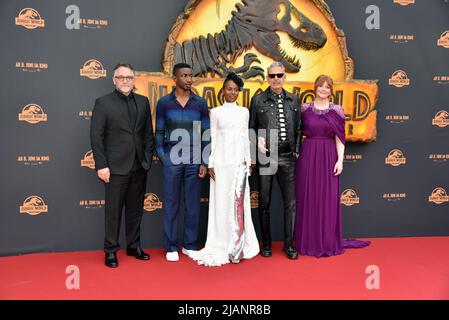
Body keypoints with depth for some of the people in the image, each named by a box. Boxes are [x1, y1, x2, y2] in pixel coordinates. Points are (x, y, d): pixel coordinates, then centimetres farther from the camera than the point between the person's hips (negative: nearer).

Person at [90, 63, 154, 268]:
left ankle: (134, 246, 27)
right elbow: (96, 136, -6)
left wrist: (148, 158, 4)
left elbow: (148, 133, 12)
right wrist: (101, 165, -11)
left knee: (135, 209, 13)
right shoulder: (103, 103, -2)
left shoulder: (143, 102, 10)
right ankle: (111, 251, 18)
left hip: (139, 166, 4)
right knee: (113, 211, 5)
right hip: (116, 167, -4)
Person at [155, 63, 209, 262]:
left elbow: (206, 134, 4)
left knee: (193, 204, 7)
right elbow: (159, 132, 7)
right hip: (171, 161, -1)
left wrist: (204, 162, -1)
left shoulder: (200, 103, 5)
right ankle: (171, 247, 17)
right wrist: (161, 156, -3)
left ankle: (190, 245, 20)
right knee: (171, 204, 6)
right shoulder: (164, 102, 3)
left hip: (194, 162, 1)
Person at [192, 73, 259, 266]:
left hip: (239, 163, 2)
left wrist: (248, 161, 11)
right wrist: (210, 164, -3)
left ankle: (237, 247, 7)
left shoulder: (244, 112, 12)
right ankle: (222, 245, 14)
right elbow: (212, 138, 2)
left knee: (238, 203, -2)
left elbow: (245, 137, 14)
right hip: (221, 163, -1)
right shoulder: (216, 112, 5)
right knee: (221, 202, 2)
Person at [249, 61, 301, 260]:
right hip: (265, 156, -2)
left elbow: (298, 128, 13)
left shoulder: (293, 100, 10)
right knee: (264, 202, 7)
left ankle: (288, 244, 18)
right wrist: (257, 141, -11)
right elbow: (251, 128, 6)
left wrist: (296, 150, 6)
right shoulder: (258, 100, 2)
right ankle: (266, 243, 22)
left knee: (290, 202, 4)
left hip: (287, 156, 2)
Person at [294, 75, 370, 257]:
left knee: (329, 199, 3)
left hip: (328, 157, 0)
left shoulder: (337, 110, 4)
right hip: (308, 156, 0)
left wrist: (340, 160, -6)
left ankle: (329, 242, 17)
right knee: (308, 199, 4)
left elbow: (340, 138, 2)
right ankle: (308, 242, 17)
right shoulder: (305, 109, 5)